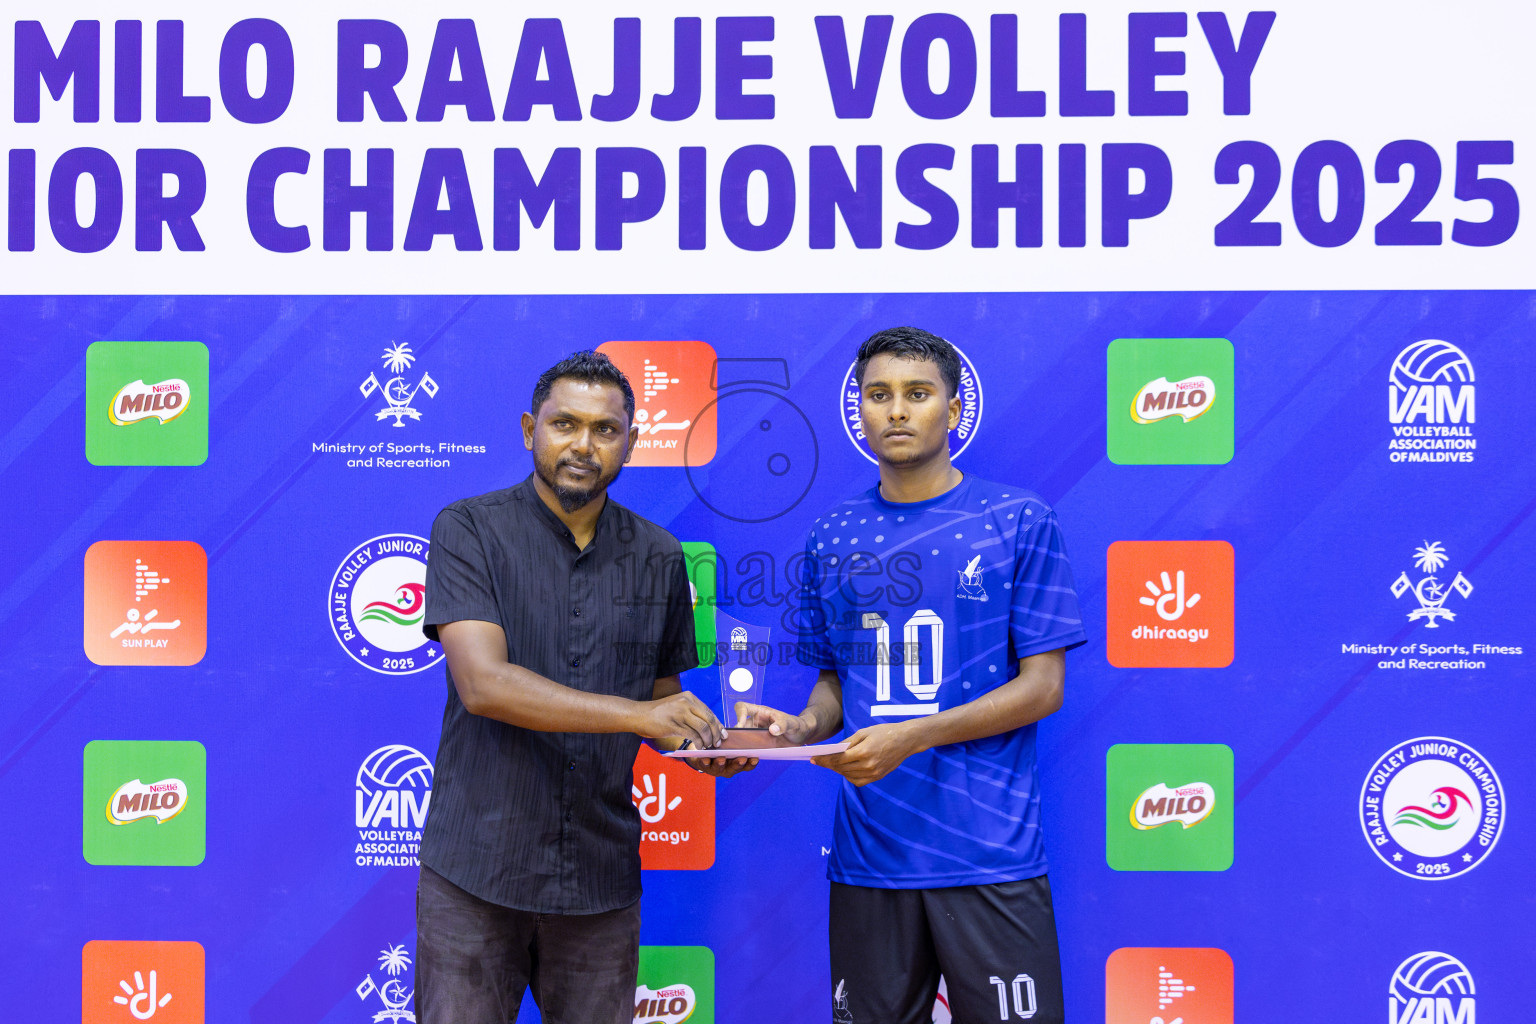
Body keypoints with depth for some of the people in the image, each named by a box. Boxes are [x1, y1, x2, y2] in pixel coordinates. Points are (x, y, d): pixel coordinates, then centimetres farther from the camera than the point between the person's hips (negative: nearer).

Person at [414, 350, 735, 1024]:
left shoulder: (657, 558, 7)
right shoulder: (469, 531, -5)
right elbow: (483, 683, -18)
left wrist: (704, 744, -8)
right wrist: (635, 713, -26)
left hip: (602, 873, 3)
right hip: (475, 869, -3)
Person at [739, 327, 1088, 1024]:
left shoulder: (1019, 521, -1)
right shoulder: (832, 539, 10)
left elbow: (1043, 685, -5)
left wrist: (914, 736, -16)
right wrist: (804, 726, -5)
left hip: (990, 855, -3)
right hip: (867, 855, 3)